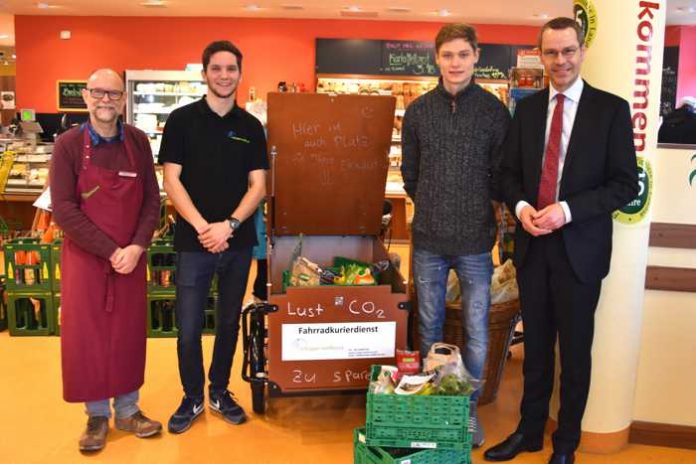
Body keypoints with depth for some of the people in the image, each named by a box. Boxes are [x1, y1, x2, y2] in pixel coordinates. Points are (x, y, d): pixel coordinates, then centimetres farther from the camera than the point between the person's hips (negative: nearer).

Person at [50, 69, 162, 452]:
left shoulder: (138, 142, 1)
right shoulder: (68, 144, -7)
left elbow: (152, 200, 1)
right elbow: (63, 209, -12)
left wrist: (136, 247, -12)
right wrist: (110, 251, -16)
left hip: (132, 256, 2)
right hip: (84, 257, -2)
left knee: (128, 333, 9)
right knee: (85, 335, 5)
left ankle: (127, 410, 25)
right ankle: (97, 414, 23)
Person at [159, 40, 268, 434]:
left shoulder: (251, 126, 5)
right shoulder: (182, 119, -1)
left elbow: (258, 185, 1)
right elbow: (172, 180, -5)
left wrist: (229, 225, -14)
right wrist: (201, 226, -17)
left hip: (239, 240, 2)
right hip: (193, 240, -2)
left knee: (229, 322, 13)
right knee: (189, 327, 3)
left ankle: (220, 391, 29)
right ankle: (192, 397, 22)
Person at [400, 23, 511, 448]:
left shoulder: (495, 110, -2)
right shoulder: (418, 111, 3)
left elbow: (503, 175, 4)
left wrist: (477, 210, 3)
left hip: (475, 241, -2)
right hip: (428, 239, 2)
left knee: (476, 332, 5)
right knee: (429, 326, 13)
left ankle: (469, 408, 23)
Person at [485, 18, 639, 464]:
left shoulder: (611, 109, -5)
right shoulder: (527, 108, 7)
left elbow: (625, 184, -8)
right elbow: (510, 171, 11)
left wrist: (567, 210, -19)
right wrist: (520, 206, -10)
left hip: (580, 249, -3)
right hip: (532, 245, 3)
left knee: (575, 350, 10)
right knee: (535, 345, 14)